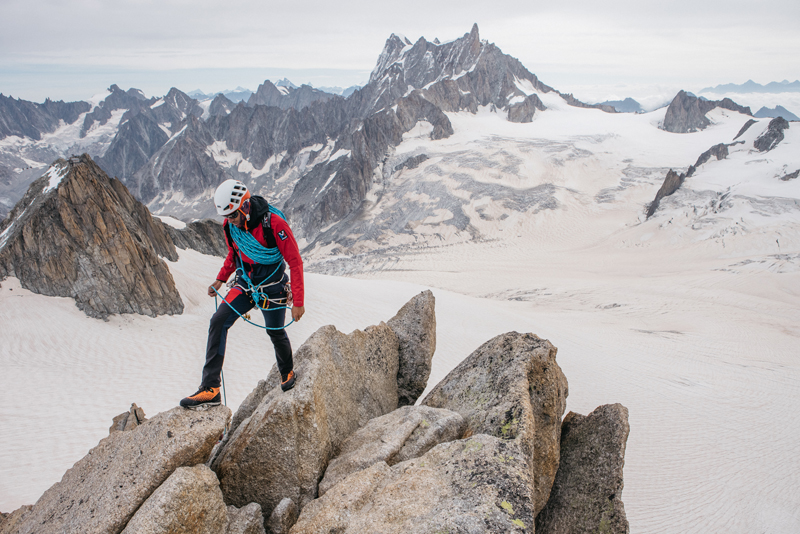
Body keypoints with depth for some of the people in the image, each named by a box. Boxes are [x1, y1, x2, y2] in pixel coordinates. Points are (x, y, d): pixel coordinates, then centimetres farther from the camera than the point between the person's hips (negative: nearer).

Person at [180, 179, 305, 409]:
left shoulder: (274, 223, -25)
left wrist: (298, 302, -20)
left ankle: (288, 373, 43)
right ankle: (210, 388, -12)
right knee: (218, 322, -14)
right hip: (244, 284, 4)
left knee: (275, 332, 11)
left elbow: (295, 262, -19)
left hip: (272, 288, -4)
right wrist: (220, 279, 8)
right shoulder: (229, 225, -7)